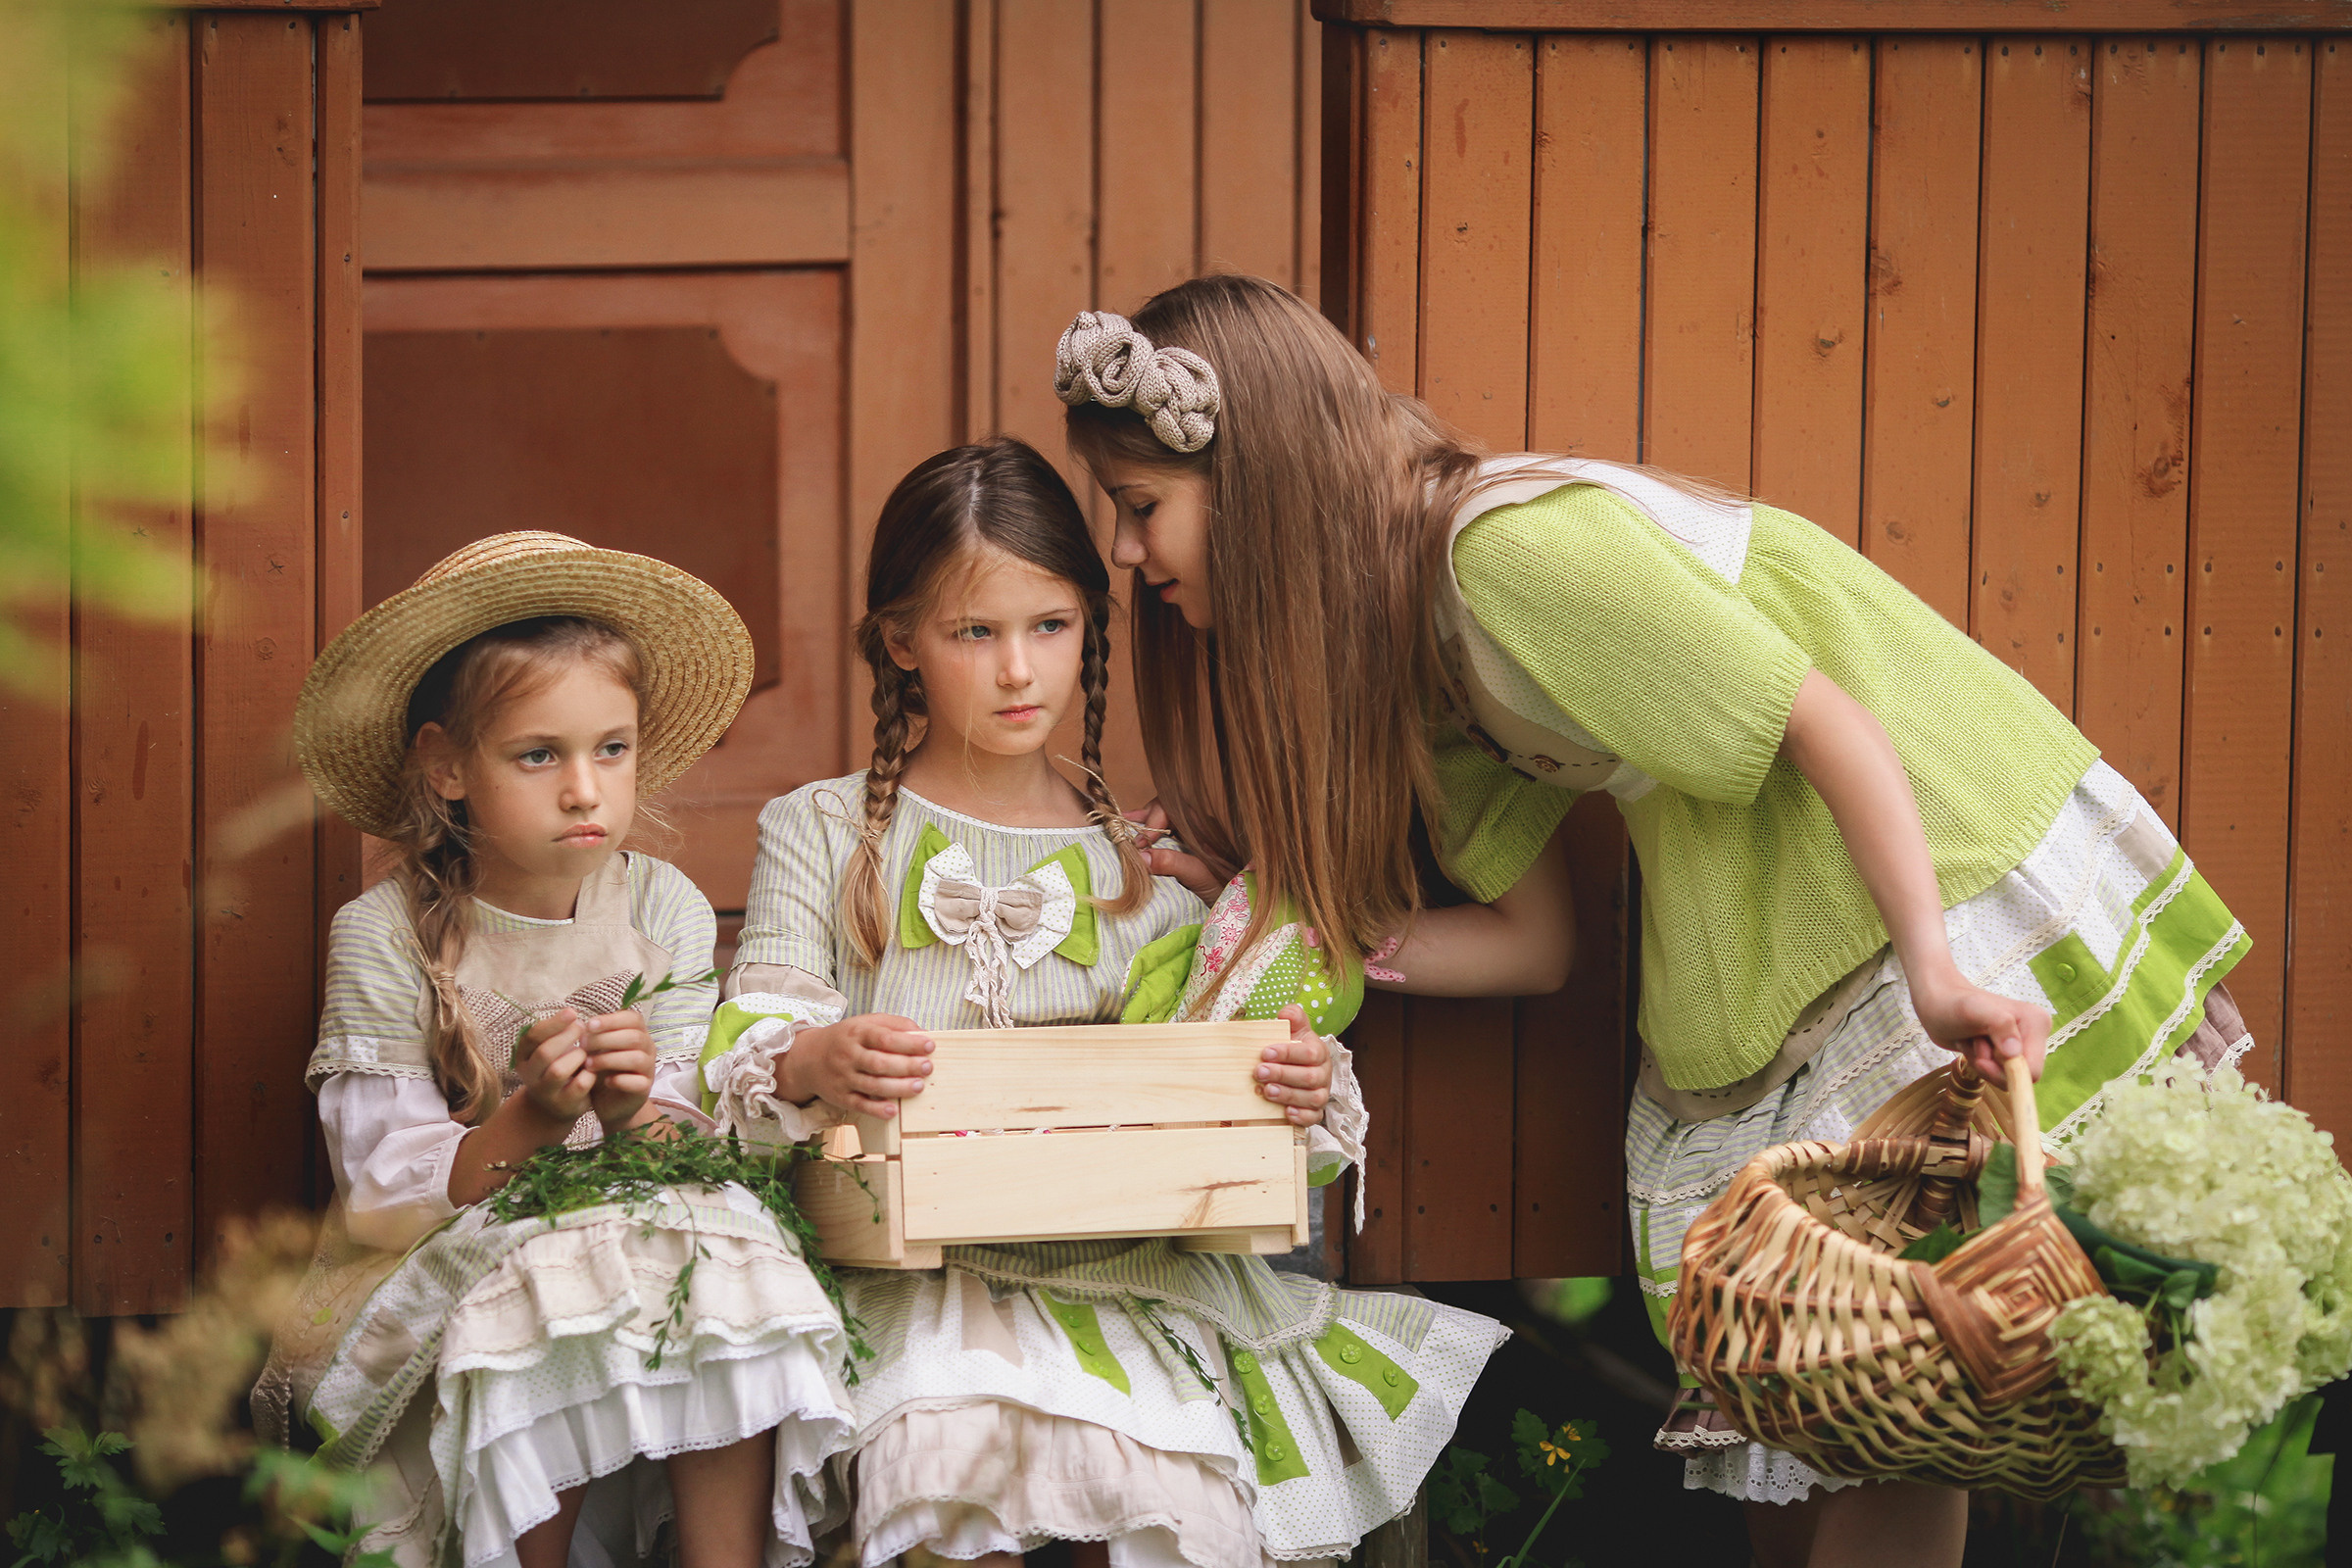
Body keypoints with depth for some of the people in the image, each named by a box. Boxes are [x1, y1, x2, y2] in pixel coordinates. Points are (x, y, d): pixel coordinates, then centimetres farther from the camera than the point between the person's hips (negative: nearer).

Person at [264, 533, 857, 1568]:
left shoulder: (663, 911, 1)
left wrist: (635, 1117, -24)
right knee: (548, 1321, -33)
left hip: (660, 1235, 2)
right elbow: (386, 1191, -11)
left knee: (734, 1289, -28)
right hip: (449, 1266, -2)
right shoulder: (383, 938, -7)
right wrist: (528, 1121, -28)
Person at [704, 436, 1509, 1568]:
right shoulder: (823, 834, 13)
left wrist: (1296, 1085, -12)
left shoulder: (1138, 863, 18)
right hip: (904, 1255, -2)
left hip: (1115, 1264, 2)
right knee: (945, 1457, -35)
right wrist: (812, 1062, -22)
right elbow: (753, 1037, 3)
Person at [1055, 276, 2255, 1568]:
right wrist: (1276, 916, 5)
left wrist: (1933, 971, -29)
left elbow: (1833, 725, -22)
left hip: (1952, 889, -9)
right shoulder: (1408, 635, 8)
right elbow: (1531, 942, 8)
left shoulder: (1511, 546, -20)